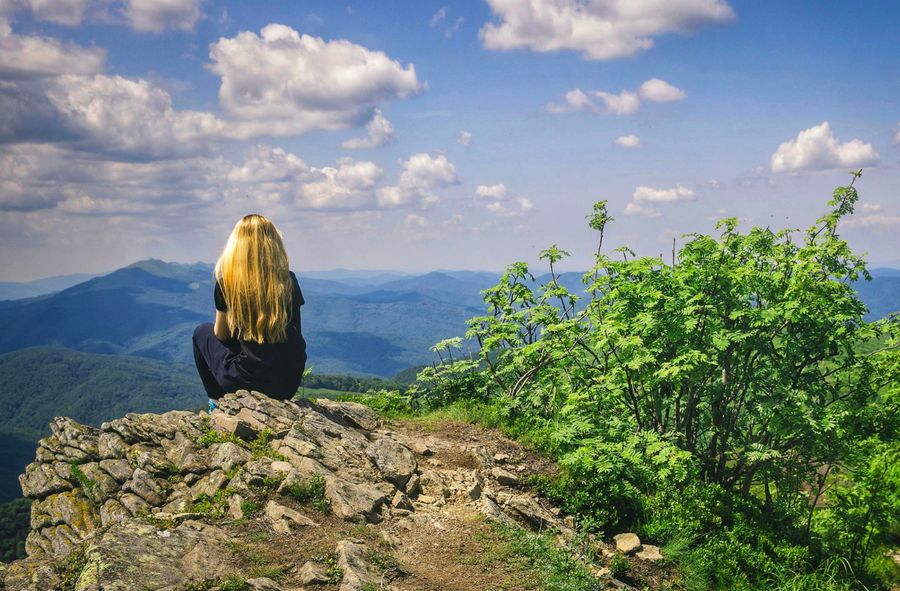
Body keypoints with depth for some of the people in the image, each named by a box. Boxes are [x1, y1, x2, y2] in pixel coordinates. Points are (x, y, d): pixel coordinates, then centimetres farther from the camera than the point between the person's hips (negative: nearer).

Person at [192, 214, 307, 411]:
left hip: (245, 382, -3)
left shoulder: (227, 280, -8)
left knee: (202, 332, 24)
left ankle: (217, 403, 21)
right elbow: (295, 333, 10)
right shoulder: (288, 280, -1)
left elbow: (221, 334, 4)